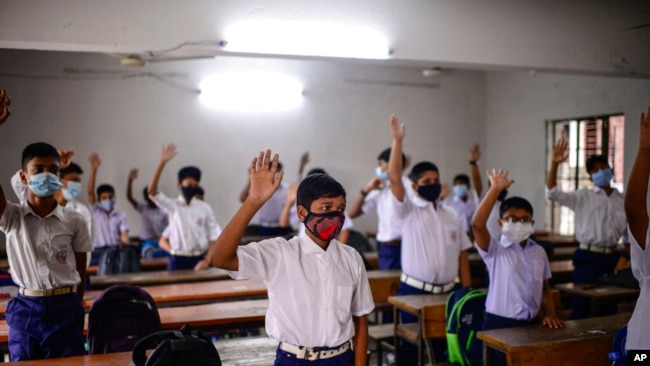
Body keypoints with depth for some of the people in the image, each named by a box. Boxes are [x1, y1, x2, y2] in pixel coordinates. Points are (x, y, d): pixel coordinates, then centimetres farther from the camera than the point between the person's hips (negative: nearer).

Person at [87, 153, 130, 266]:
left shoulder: (121, 216, 8)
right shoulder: (96, 212, 9)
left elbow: (124, 236, -3)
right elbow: (90, 191, -3)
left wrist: (127, 244, -29)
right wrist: (94, 169, -14)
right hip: (98, 251, 0)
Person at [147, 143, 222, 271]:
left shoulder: (205, 208, 4)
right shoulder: (172, 205, 2)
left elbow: (214, 237, 3)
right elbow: (151, 191, -13)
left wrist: (207, 260, -11)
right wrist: (162, 163, -22)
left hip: (199, 260, 1)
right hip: (178, 260, -1)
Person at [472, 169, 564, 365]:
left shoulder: (538, 252, 8)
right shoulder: (495, 250, -7)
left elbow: (544, 288, 17)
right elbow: (477, 224, -25)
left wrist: (550, 313, 1)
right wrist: (495, 189, -25)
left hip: (531, 324, 5)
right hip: (500, 325, -4)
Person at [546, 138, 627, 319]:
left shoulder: (622, 200, 9)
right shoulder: (583, 197, -1)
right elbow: (553, 194, -15)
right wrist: (554, 164, -27)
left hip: (612, 258, 4)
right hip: (587, 258, -3)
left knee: (609, 309, 12)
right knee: (582, 308, -2)